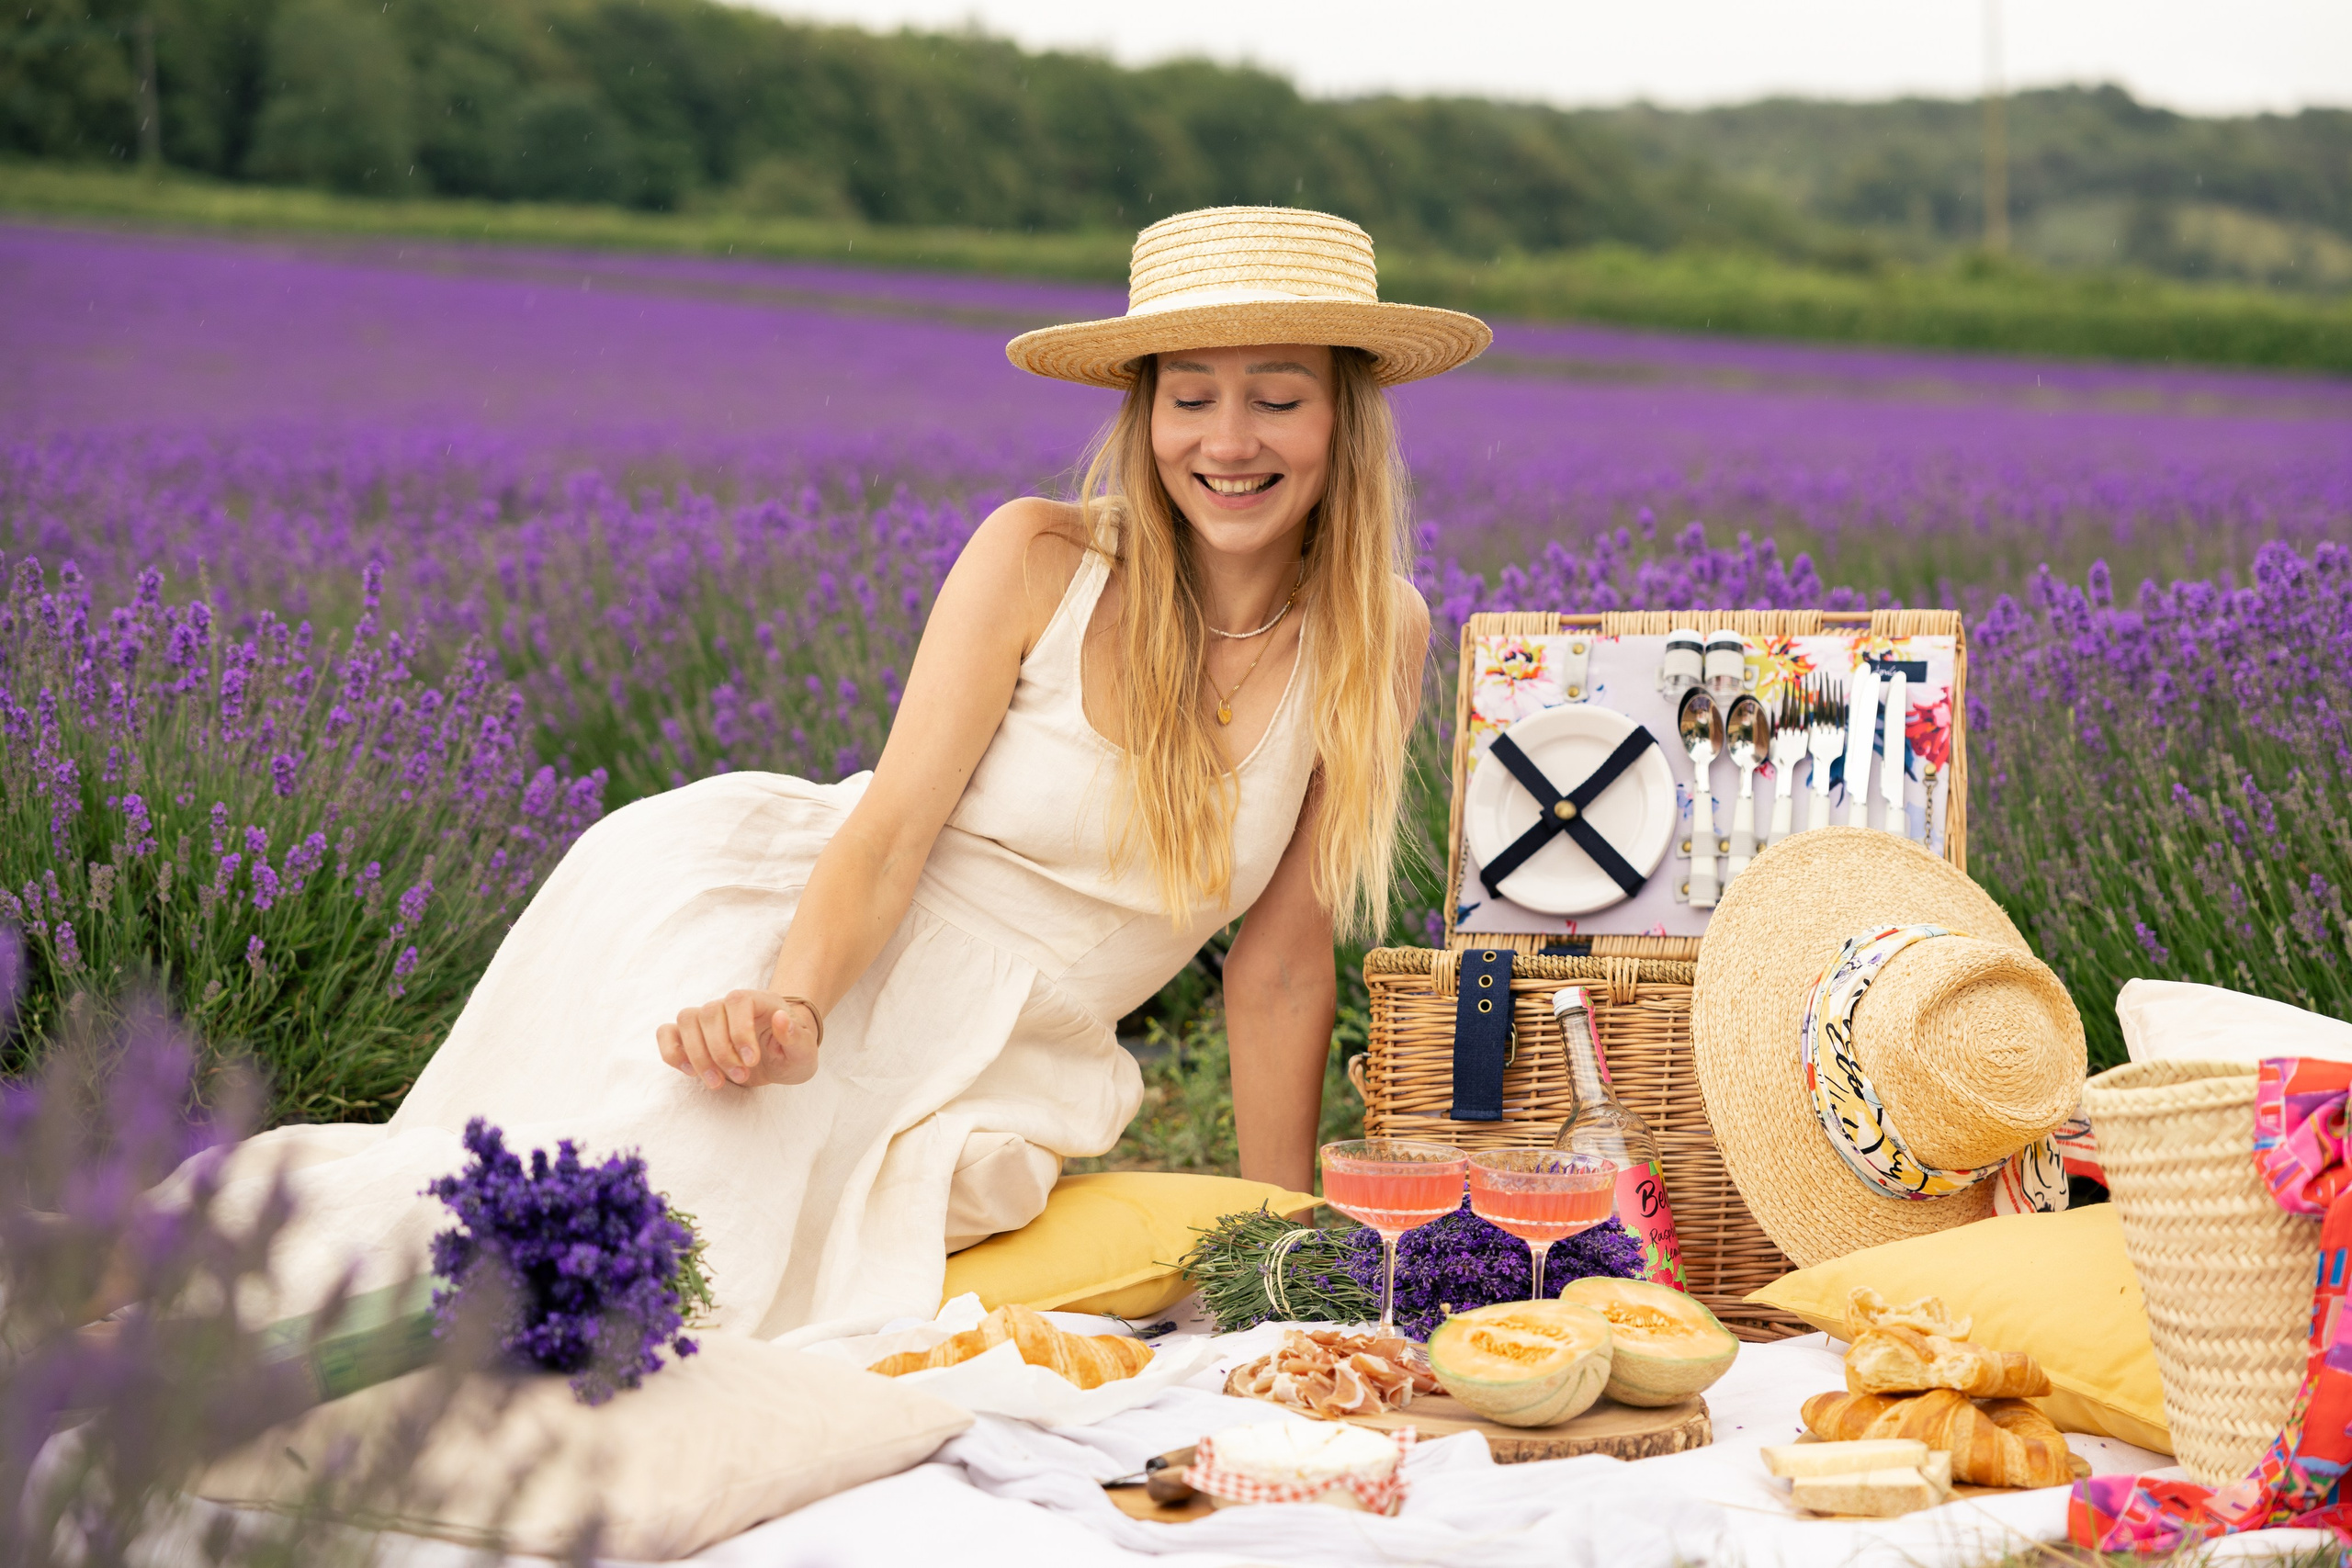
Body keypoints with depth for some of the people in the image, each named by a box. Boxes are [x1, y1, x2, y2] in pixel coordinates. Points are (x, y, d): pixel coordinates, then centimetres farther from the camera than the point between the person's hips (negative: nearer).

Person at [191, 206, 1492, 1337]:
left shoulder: (1374, 639, -1)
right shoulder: (1039, 559, -7)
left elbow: (1280, 963, 4)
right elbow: (893, 827, -13)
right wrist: (794, 1005, -33)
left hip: (995, 1072, 2)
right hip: (783, 925, -2)